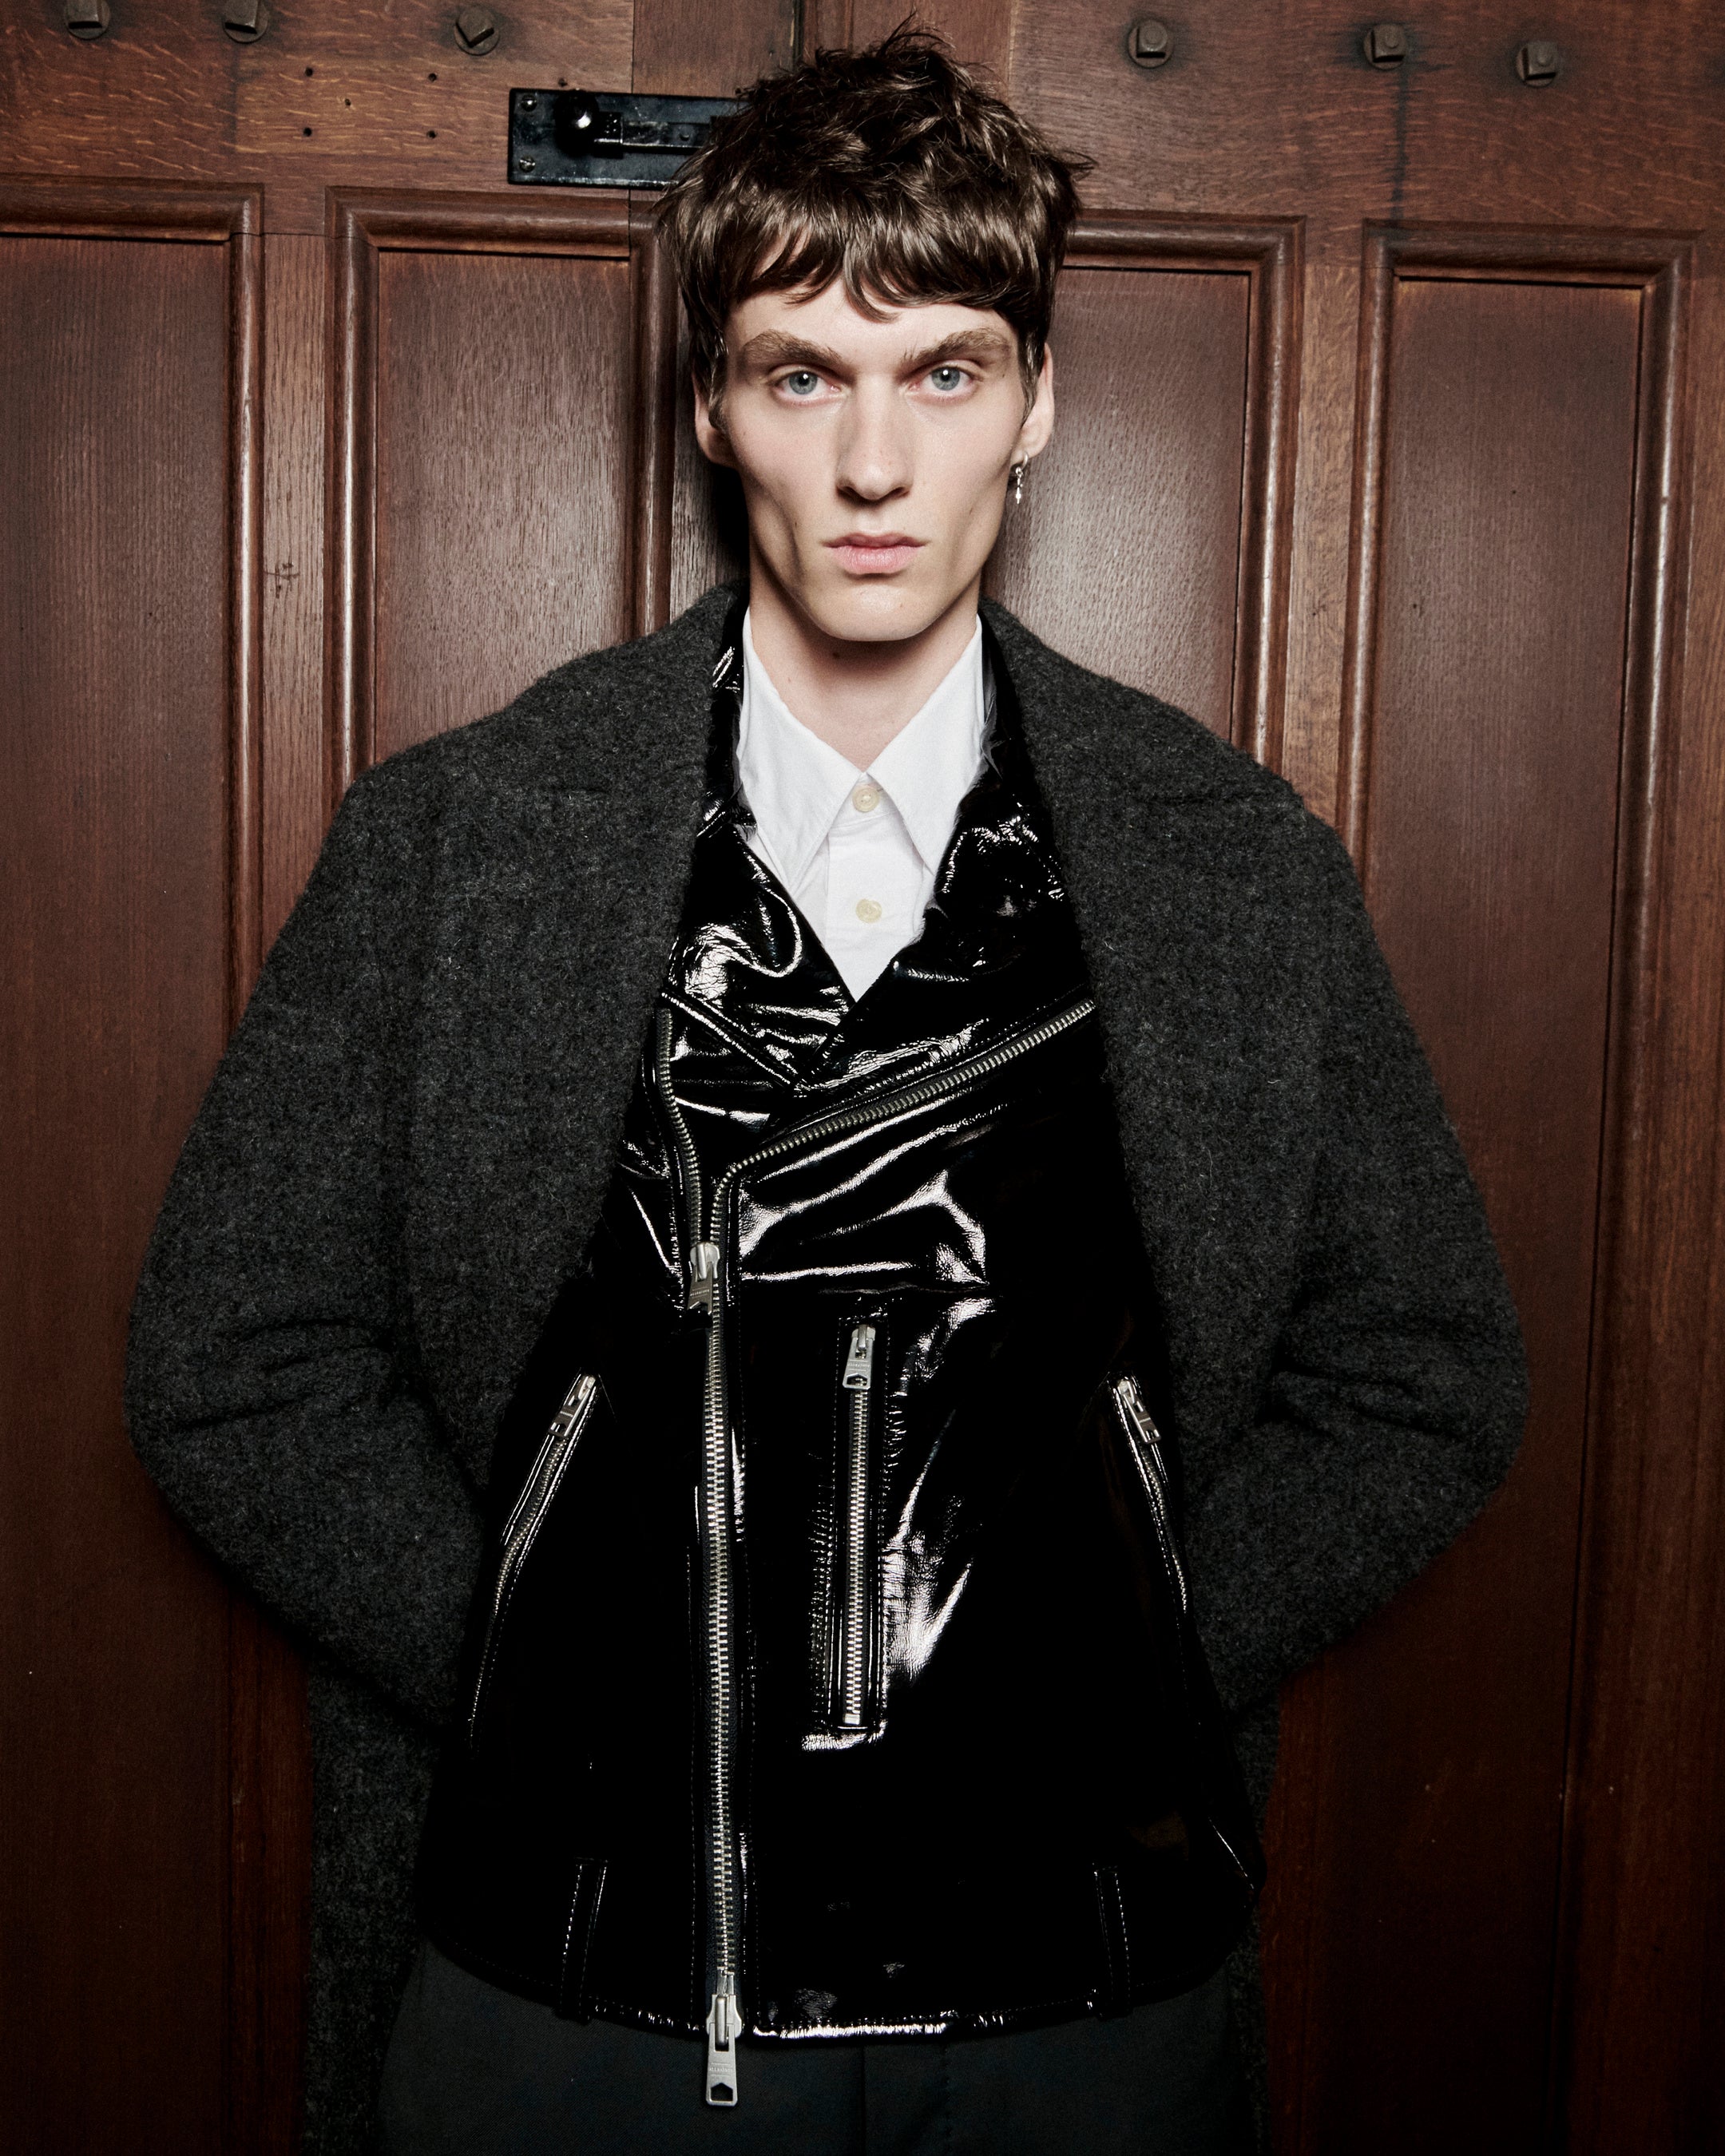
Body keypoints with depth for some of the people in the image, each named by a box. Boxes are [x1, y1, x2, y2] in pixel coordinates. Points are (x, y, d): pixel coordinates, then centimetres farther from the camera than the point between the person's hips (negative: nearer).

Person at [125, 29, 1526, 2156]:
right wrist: (543, 1675, -7)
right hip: (566, 1977, 0)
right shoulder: (448, 836, -4)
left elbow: (1419, 1380, 5)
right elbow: (236, 1360, -1)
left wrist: (1129, 1677, -4)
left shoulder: (1243, 868, -2)